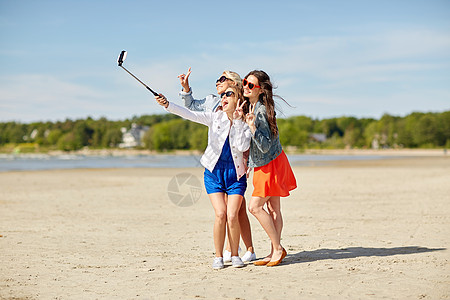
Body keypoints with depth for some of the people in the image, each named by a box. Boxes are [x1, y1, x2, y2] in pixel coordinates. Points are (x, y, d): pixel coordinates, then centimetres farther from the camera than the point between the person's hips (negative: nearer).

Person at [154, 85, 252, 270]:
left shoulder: (245, 124, 0)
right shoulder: (215, 117, 1)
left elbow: (243, 147, -15)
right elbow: (190, 114, -10)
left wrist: (237, 120, -16)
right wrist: (167, 105, -24)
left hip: (235, 173, 0)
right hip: (214, 171, 0)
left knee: (232, 216, -11)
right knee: (220, 214, -11)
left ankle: (235, 255, 8)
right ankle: (218, 256, 4)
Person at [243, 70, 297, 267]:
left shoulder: (261, 112, -22)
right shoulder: (250, 106, 5)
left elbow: (266, 146, -24)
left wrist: (253, 128, -34)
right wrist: (249, 164, 20)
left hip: (271, 164, -9)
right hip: (262, 165, 9)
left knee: (255, 206, -10)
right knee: (273, 209, 9)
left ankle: (278, 249, -1)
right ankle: (275, 252, 13)